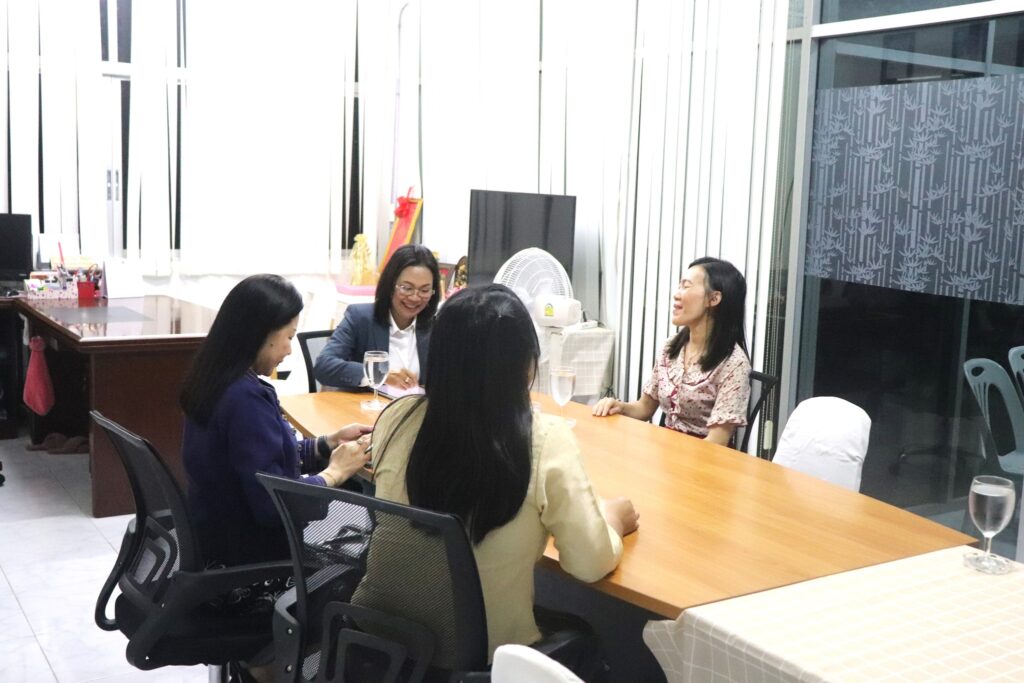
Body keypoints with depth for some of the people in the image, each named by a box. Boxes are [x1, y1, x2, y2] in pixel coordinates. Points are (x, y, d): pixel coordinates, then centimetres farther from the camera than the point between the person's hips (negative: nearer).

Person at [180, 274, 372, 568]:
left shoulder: (216, 379, 0)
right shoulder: (245, 397, -29)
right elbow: (272, 505, -28)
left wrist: (329, 443, 2)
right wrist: (335, 472, -14)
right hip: (248, 547, -8)